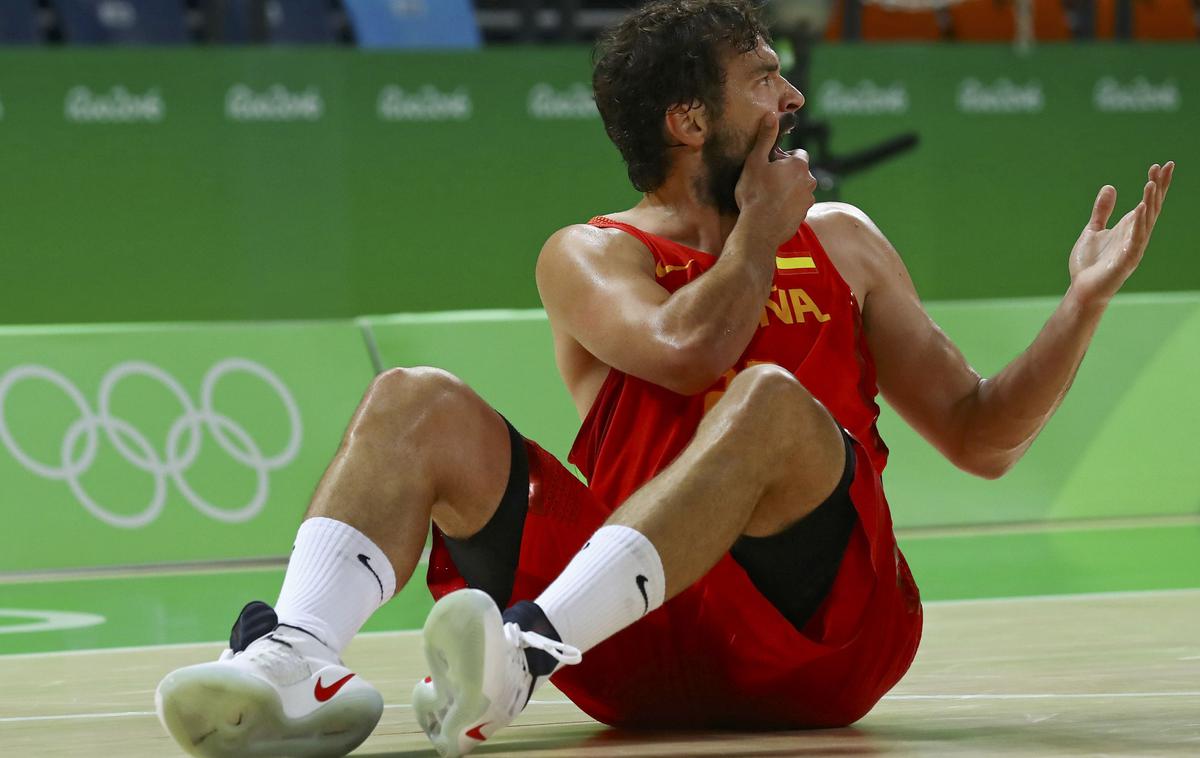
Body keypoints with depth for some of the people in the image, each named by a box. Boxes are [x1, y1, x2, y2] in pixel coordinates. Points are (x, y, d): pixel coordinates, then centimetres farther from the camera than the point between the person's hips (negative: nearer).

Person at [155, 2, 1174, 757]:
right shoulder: (589, 258, 13)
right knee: (417, 405, -15)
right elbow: (689, 348, -10)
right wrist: (761, 226, 6)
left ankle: (530, 649, -52)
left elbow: (980, 438, 21)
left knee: (770, 402, -30)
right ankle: (296, 664, -45)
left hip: (816, 639, 0)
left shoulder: (841, 243, 23)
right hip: (641, 656, 0)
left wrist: (1086, 299, 10)